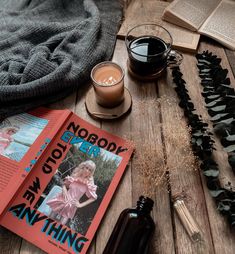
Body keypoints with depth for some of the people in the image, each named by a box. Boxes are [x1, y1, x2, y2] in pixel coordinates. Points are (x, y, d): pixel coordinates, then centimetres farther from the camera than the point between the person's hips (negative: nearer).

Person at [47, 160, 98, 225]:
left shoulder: (89, 183, -11)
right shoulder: (74, 176, -4)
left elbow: (93, 197, -5)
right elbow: (65, 184, 10)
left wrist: (80, 205, -6)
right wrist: (64, 190, -11)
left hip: (72, 205, -2)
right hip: (62, 200, 2)